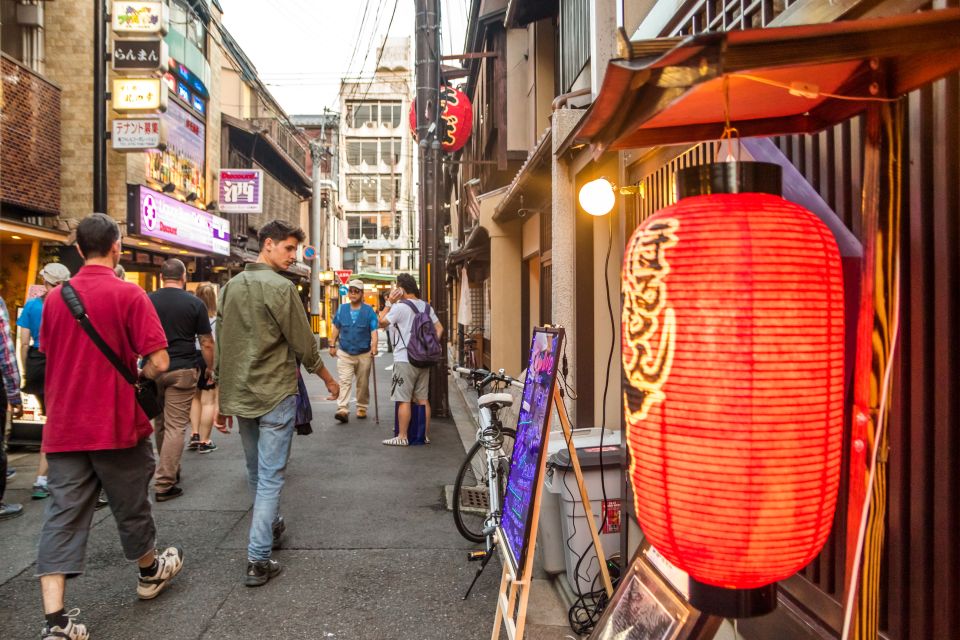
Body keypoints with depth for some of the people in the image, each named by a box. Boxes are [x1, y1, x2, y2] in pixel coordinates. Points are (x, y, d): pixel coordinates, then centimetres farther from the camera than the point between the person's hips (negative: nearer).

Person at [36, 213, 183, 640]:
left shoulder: (55, 297, 3)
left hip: (64, 428, 4)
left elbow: (49, 356, 17)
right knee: (130, 507, 15)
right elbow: (159, 362, -18)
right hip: (116, 425, -4)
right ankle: (151, 572, 38)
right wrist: (136, 380, 2)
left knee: (62, 517, 6)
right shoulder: (128, 294, -13)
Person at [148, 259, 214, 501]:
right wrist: (210, 368, 10)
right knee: (176, 426, 0)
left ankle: (170, 470, 32)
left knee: (160, 423, 18)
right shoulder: (195, 303, -4)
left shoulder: (147, 300, 3)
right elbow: (206, 342, -3)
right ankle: (164, 484, -2)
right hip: (182, 372, -3)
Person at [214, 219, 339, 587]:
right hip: (276, 395, -7)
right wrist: (329, 379, 5)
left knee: (255, 472, 21)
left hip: (240, 397, 7)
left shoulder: (230, 287, 8)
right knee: (271, 477, -1)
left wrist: (223, 401, 15)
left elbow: (221, 349, 10)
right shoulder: (280, 287, -13)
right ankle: (259, 560, 2)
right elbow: (304, 346, -11)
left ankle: (270, 528, 41)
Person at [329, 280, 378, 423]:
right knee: (344, 382, -8)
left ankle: (362, 408, 25)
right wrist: (332, 345, 6)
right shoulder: (342, 309, 4)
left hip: (364, 354, -1)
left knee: (363, 383, 11)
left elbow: (374, 331, -10)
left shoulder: (369, 311, -5)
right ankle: (343, 410, -13)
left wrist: (374, 347, -23)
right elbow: (336, 328, 11)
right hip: (344, 353, 1)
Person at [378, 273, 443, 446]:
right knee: (423, 399, 11)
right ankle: (425, 435, 16)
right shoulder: (426, 306, 11)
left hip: (404, 360, -7)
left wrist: (389, 303, 1)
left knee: (404, 400, -2)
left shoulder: (400, 306, -10)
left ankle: (402, 437, 2)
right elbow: (439, 328, 12)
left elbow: (382, 322, -3)